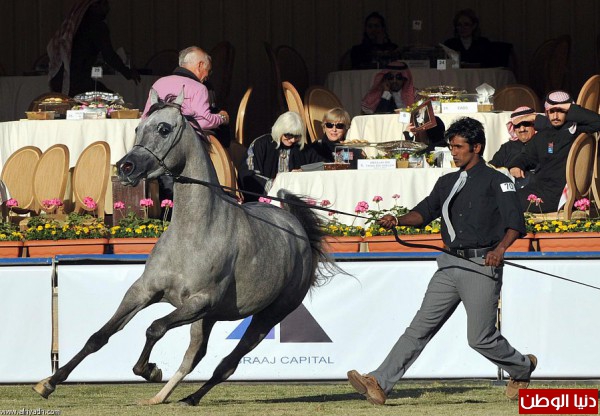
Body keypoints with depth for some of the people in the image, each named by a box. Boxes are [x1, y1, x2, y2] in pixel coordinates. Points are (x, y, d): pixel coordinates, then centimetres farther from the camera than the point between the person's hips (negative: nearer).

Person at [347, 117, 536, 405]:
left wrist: (501, 247, -32)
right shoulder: (448, 182, 20)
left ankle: (522, 367, 25)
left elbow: (515, 222, -12)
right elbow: (425, 212, 16)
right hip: (450, 265, 6)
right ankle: (380, 384, -14)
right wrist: (398, 220, -6)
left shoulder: (496, 181, -1)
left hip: (482, 266, -6)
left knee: (480, 338, -3)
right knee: (421, 326, -4)